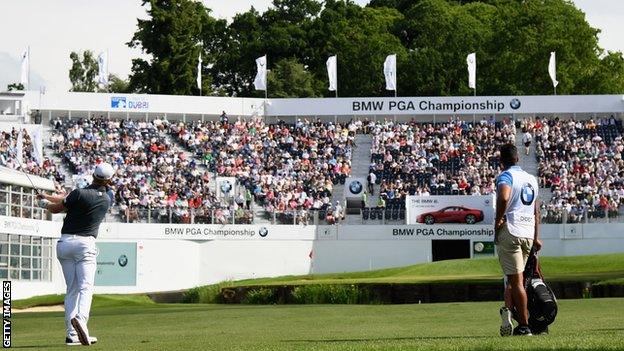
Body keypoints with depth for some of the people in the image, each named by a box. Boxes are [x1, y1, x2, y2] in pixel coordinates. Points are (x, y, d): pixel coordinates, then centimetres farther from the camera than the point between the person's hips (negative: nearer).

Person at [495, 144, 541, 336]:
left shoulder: (506, 176, -5)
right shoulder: (531, 179, 17)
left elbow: (504, 198, -27)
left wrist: (498, 220, -13)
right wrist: (536, 238, 26)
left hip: (510, 232, -6)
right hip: (529, 233, 6)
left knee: (515, 279, -4)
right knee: (513, 277, 19)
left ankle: (524, 325, -4)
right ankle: (508, 310, 3)